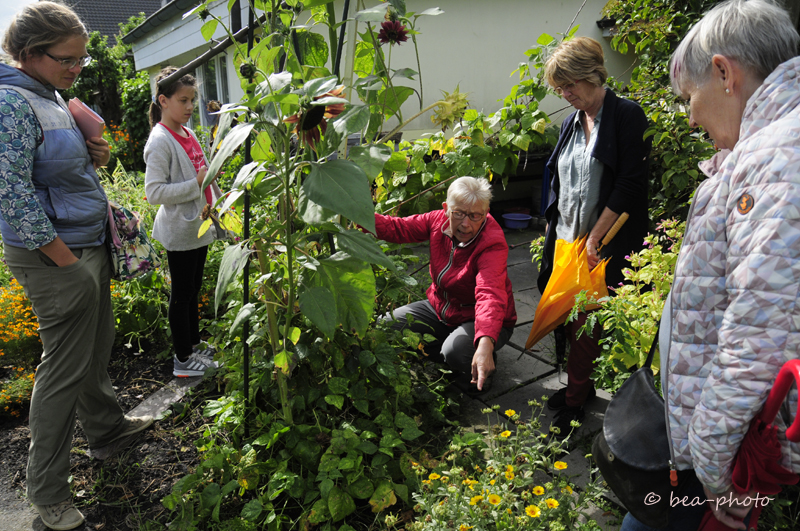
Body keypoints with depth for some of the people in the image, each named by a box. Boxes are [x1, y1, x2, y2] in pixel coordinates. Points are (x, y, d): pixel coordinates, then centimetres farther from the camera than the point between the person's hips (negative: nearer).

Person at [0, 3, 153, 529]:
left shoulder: (51, 96, 13)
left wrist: (94, 157, 3)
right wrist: (66, 260, -19)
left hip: (90, 243, 9)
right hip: (55, 254, -9)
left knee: (98, 346, 21)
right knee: (65, 367, 0)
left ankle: (107, 427, 42)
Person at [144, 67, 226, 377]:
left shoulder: (187, 134, 10)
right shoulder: (160, 141, -15)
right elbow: (154, 192, -21)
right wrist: (196, 183, -24)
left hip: (199, 226, 8)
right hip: (180, 231, -8)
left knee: (194, 288, 17)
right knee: (182, 293, 2)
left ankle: (194, 345, 31)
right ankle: (183, 359, 14)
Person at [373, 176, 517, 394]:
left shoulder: (493, 243, -31)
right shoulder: (439, 219, -12)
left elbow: (490, 295, -45)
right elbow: (398, 228, -9)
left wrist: (485, 343, -60)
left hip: (483, 321, -6)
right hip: (441, 308, 6)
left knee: (456, 351, -35)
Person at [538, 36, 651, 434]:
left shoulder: (626, 116, -7)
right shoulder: (571, 122, 14)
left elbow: (629, 186, -14)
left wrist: (594, 239, -15)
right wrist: (550, 233, 11)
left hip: (604, 246, -6)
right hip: (566, 240, 7)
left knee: (586, 325, -2)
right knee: (569, 319, 10)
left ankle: (575, 401, 12)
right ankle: (581, 386, 26)